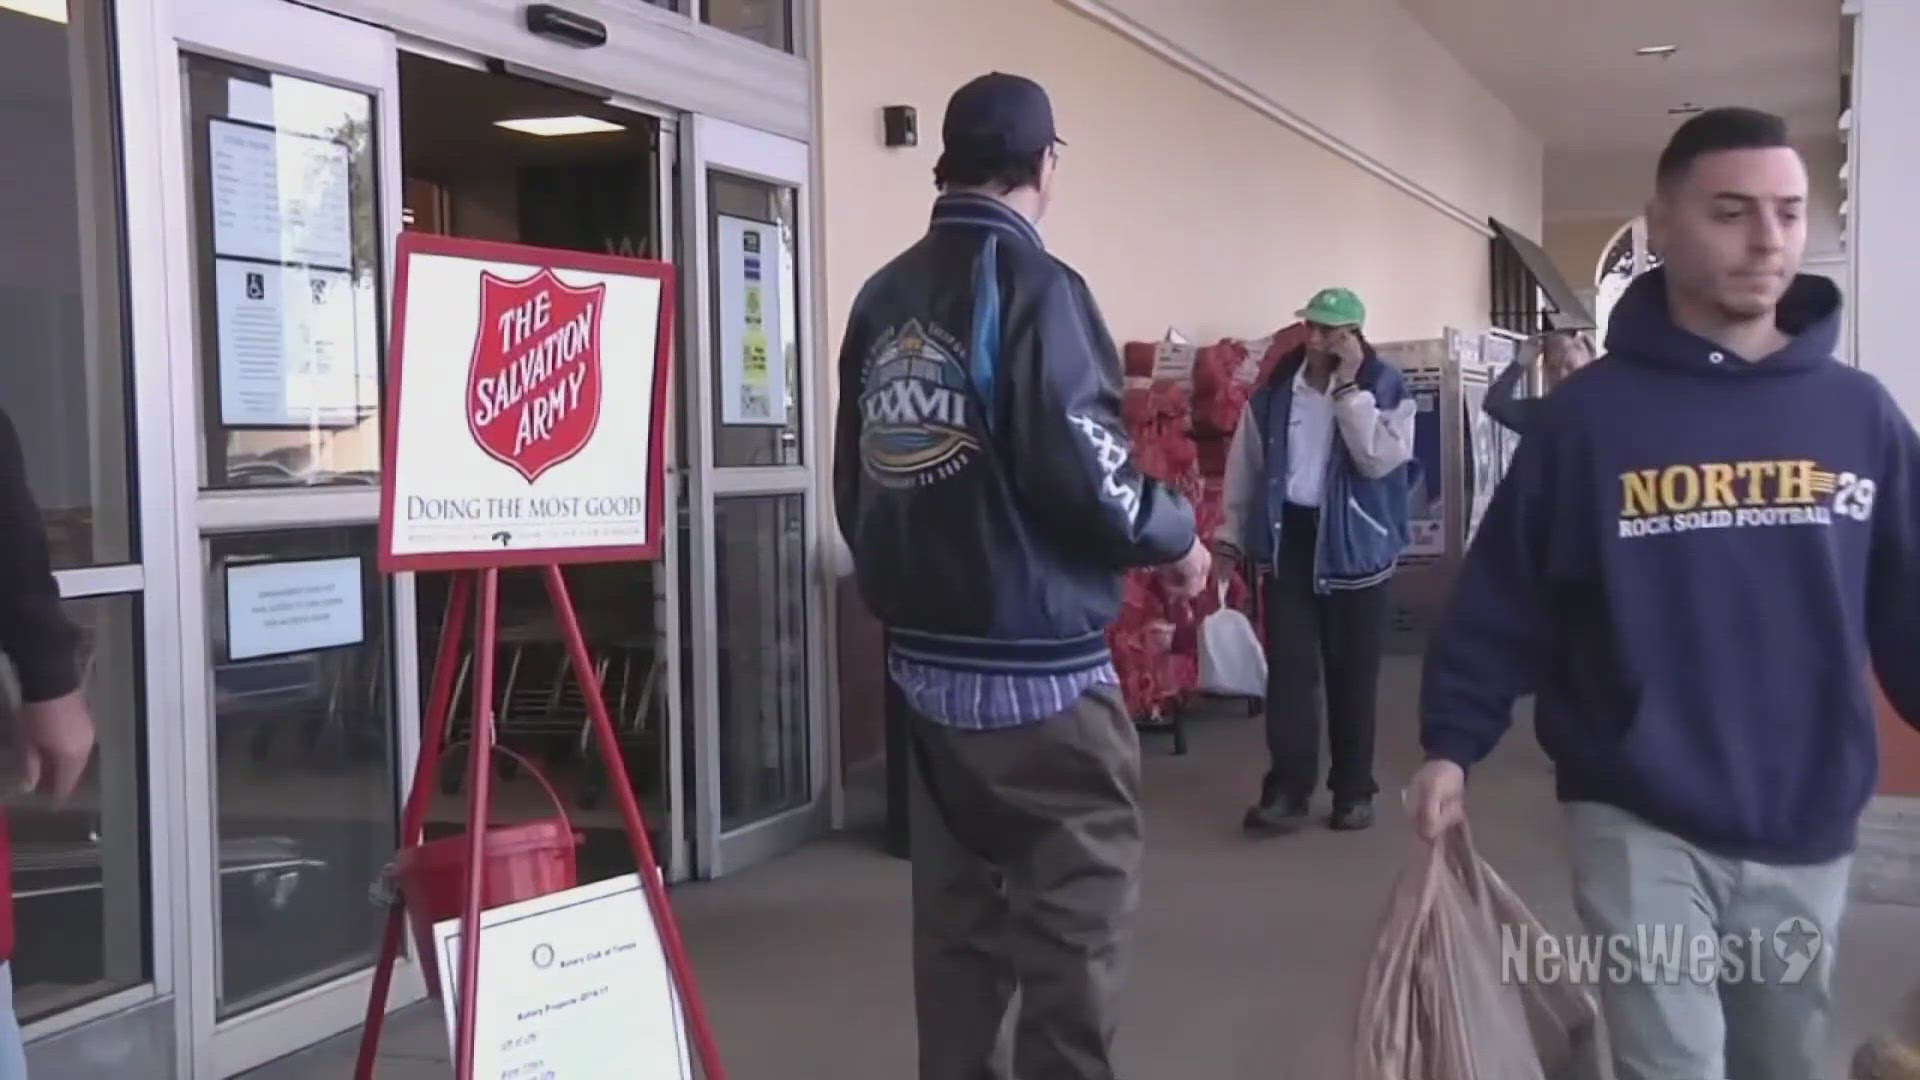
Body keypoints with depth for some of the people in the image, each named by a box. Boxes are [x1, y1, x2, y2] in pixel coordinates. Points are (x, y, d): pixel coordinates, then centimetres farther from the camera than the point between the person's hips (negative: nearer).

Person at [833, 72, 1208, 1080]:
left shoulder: (881, 298, 8)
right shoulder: (1033, 283, -13)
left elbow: (853, 481, 13)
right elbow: (1081, 468, -20)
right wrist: (1176, 538, -1)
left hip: (921, 654, 7)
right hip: (1035, 657, -7)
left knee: (954, 908, 16)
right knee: (1075, 907, 2)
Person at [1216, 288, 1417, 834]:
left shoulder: (1384, 387, -5)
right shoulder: (1275, 389, 3)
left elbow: (1379, 459, -19)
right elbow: (1245, 464, 9)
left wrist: (1349, 385, -18)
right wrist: (1232, 533, 7)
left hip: (1354, 543, -2)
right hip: (1287, 536, 2)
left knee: (1353, 674, 6)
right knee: (1289, 667, -2)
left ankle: (1354, 789, 17)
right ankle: (1288, 788, -1)